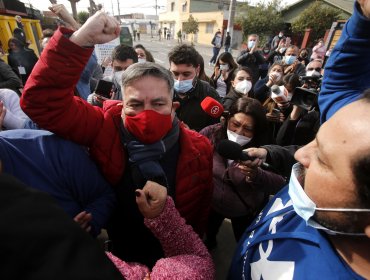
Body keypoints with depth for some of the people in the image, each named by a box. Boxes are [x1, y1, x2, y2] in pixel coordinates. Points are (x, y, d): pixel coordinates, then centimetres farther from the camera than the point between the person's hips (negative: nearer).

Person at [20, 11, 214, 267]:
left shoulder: (199, 149, -23)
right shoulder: (105, 128, -25)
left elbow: (201, 211, -10)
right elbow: (42, 101, -30)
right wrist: (80, 40, -41)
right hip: (120, 252, 1)